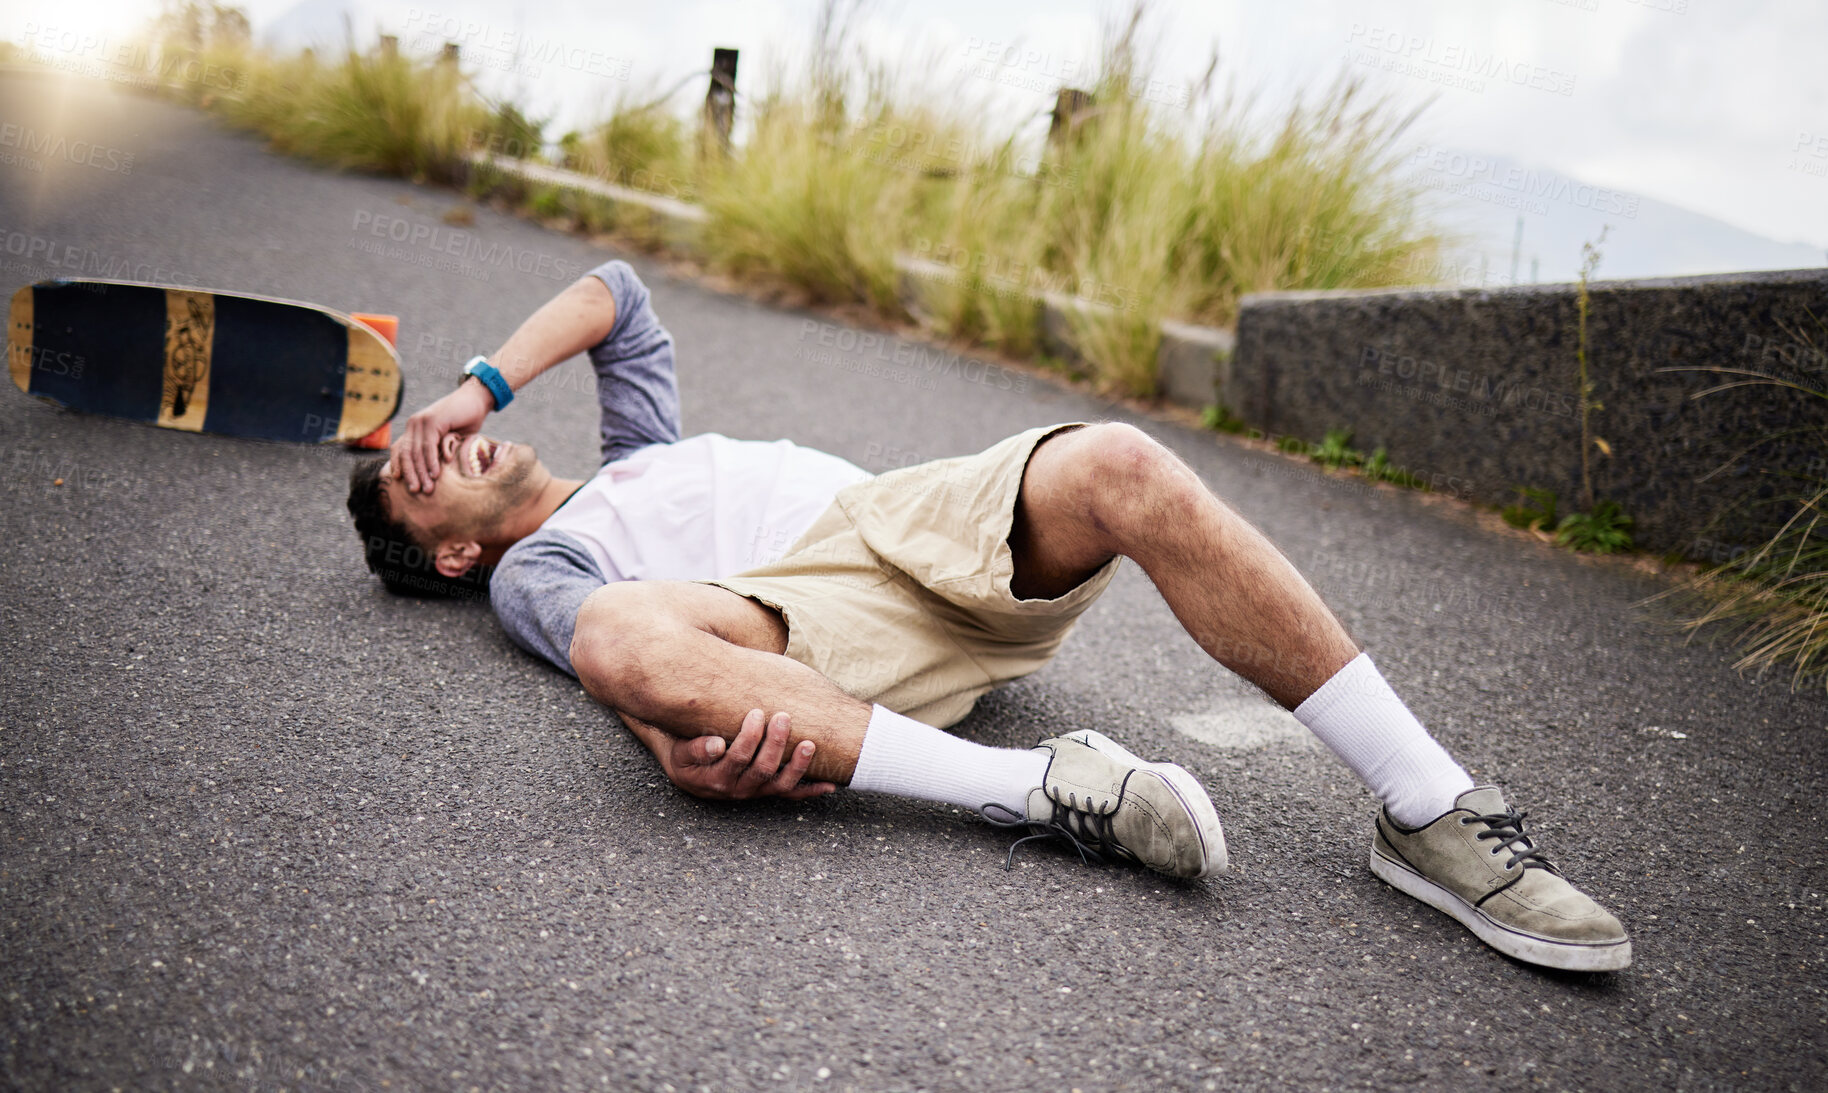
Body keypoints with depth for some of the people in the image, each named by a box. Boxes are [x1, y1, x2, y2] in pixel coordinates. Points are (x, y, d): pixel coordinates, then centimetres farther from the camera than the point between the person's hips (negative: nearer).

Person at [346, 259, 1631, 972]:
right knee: (628, 639, -35)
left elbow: (613, 293, 37)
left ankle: (1431, 811, -22)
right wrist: (678, 734, -25)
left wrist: (477, 385, 32)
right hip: (812, 614, -5)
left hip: (928, 514, 5)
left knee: (1115, 466, -25)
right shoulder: (532, 574, 19)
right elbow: (621, 656, -3)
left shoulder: (639, 454, 37)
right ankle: (1043, 788, -31)